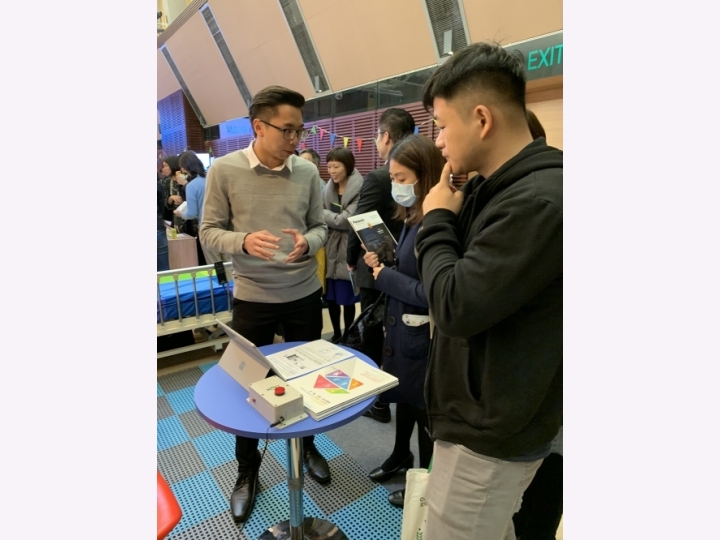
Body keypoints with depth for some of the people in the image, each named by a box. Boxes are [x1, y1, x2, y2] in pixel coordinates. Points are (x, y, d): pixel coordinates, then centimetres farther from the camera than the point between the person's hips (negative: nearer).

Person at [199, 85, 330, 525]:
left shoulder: (308, 173, -2)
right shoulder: (224, 170, -8)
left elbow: (321, 226, 4)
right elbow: (209, 232, -6)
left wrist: (307, 243, -18)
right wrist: (243, 241, -25)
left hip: (304, 295, 2)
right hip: (252, 298, -2)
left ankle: (308, 446, 45)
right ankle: (247, 471, 35)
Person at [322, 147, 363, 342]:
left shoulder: (359, 189, -13)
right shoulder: (328, 188, 8)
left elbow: (346, 221, -18)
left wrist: (322, 214, -9)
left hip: (347, 251, -6)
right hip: (329, 250, 6)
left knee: (346, 299, 6)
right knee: (330, 297, 13)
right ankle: (336, 334, 32)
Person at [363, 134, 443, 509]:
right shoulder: (411, 217, 5)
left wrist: (385, 277, -19)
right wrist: (381, 264, -4)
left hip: (422, 336, -8)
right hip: (401, 327, 8)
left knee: (424, 408, 13)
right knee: (403, 396, 25)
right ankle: (400, 456, 49)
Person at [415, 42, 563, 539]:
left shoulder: (540, 200, -27)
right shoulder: (497, 189, 5)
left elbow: (456, 307, -28)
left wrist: (436, 219, -14)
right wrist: (449, 216, -5)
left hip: (490, 432, -9)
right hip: (486, 415, 9)